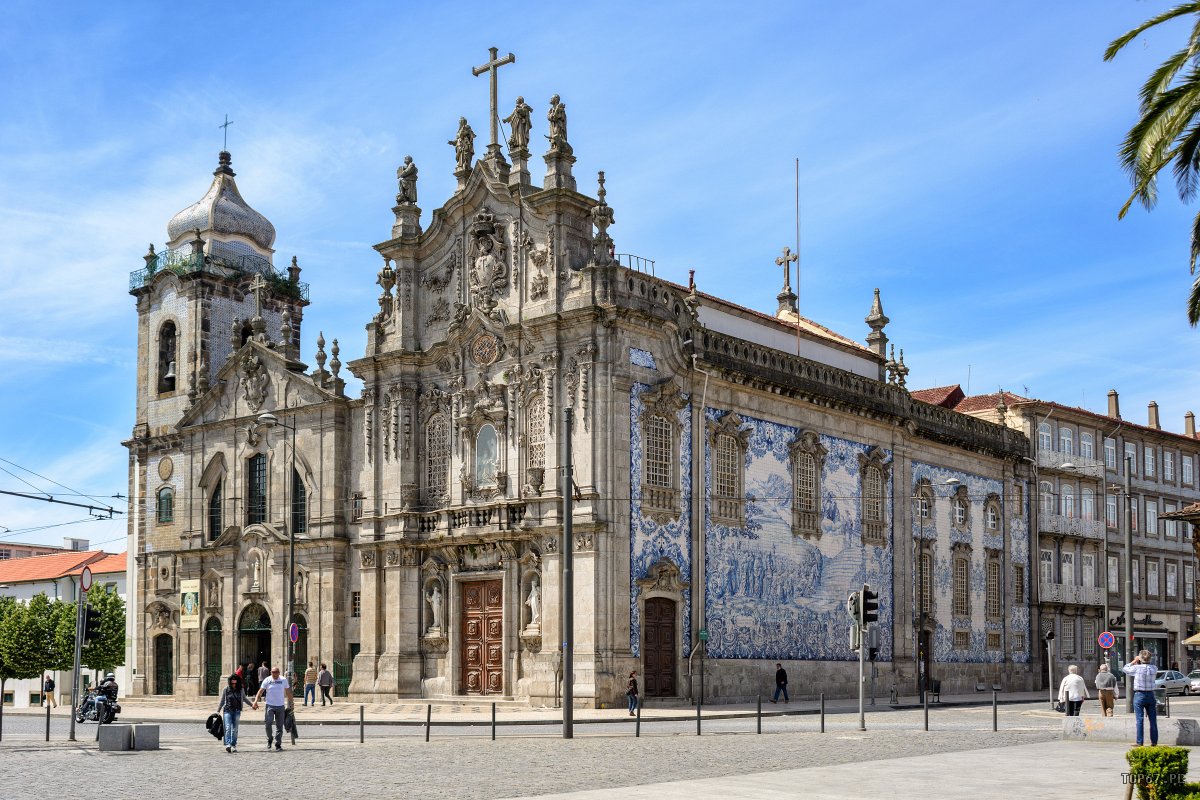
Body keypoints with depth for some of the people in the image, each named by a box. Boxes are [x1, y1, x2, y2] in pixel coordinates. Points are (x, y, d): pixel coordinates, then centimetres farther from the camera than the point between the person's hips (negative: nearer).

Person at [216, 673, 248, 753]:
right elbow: (222, 701, 10)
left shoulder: (241, 690, 4)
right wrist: (218, 711, 10)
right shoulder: (226, 689, 0)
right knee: (228, 727, -15)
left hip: (237, 711, 2)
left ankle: (234, 745, 10)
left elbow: (244, 698, 21)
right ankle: (228, 744, -26)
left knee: (235, 729, 4)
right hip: (227, 711, -2)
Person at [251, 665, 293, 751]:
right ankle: (269, 740, 8)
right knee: (268, 723, -15)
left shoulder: (284, 680, 4)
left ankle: (278, 744, 10)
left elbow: (288, 692, 11)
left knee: (279, 726, 3)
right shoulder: (267, 680, -1)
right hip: (270, 705, -2)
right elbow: (260, 691, -4)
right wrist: (255, 702, -17)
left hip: (280, 706, 2)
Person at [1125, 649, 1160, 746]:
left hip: (1139, 695, -3)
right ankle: (1154, 741, 13)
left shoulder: (1137, 668, -13)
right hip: (1151, 695, 3)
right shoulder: (1154, 668, -3)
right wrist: (1137, 664, 15)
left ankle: (1140, 742, 0)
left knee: (1139, 720, 0)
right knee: (1153, 720, 9)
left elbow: (1125, 668, 4)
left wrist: (1134, 661, 11)